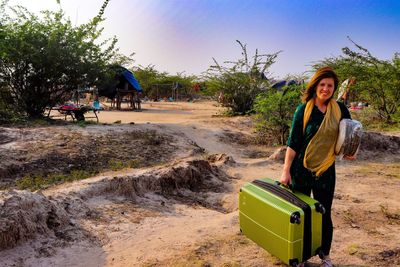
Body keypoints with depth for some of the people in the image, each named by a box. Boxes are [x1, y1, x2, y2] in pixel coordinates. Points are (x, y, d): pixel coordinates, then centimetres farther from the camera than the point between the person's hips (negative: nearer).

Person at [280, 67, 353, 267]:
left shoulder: (340, 109, 1)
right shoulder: (303, 110, -6)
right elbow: (293, 143, -6)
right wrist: (286, 170, -9)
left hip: (326, 171, 2)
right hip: (301, 170, -2)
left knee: (324, 215, 12)